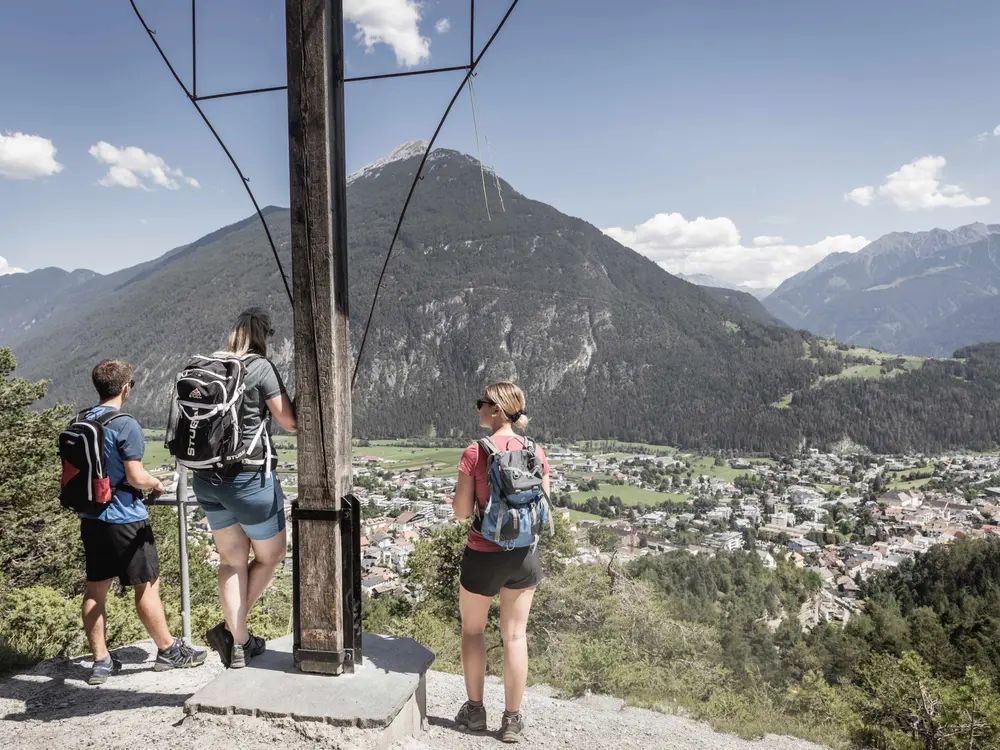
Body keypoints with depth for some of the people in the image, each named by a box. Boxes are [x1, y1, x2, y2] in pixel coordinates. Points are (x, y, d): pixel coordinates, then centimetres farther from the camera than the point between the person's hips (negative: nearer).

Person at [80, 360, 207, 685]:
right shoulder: (125, 425, -18)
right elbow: (135, 476, -21)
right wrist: (157, 484, -2)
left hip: (90, 517, 8)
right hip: (124, 519, -7)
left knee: (96, 588, 12)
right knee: (147, 585, 4)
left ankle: (101, 660, 21)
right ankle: (168, 650, 17)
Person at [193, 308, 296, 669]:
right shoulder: (260, 367, -12)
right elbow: (290, 422, -10)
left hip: (207, 478, 6)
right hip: (250, 477, -6)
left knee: (231, 561, 17)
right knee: (271, 555, 16)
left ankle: (239, 641, 17)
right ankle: (230, 629, 13)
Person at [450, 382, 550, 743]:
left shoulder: (475, 453, -14)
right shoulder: (536, 452, -3)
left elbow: (461, 512, -10)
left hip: (484, 555, -3)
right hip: (524, 554, 3)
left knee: (472, 629, 19)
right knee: (515, 634, 13)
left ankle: (475, 710, 28)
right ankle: (512, 720, 22)